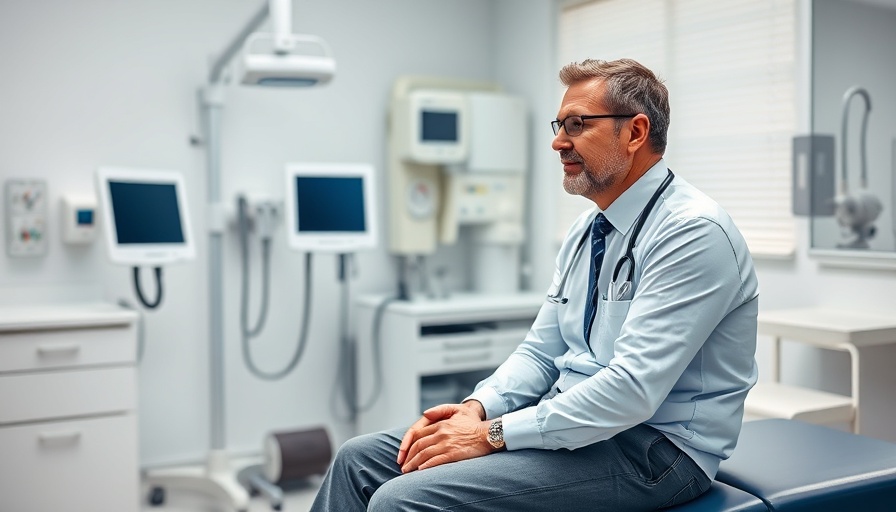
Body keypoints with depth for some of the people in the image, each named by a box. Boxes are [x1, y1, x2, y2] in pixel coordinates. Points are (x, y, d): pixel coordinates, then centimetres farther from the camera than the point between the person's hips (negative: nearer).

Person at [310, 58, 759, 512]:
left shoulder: (694, 233, -17)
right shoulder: (585, 231, 11)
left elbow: (632, 389, -25)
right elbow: (540, 351, 11)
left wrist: (493, 434, -22)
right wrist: (478, 408, -7)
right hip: (567, 423, 8)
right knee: (361, 457, -1)